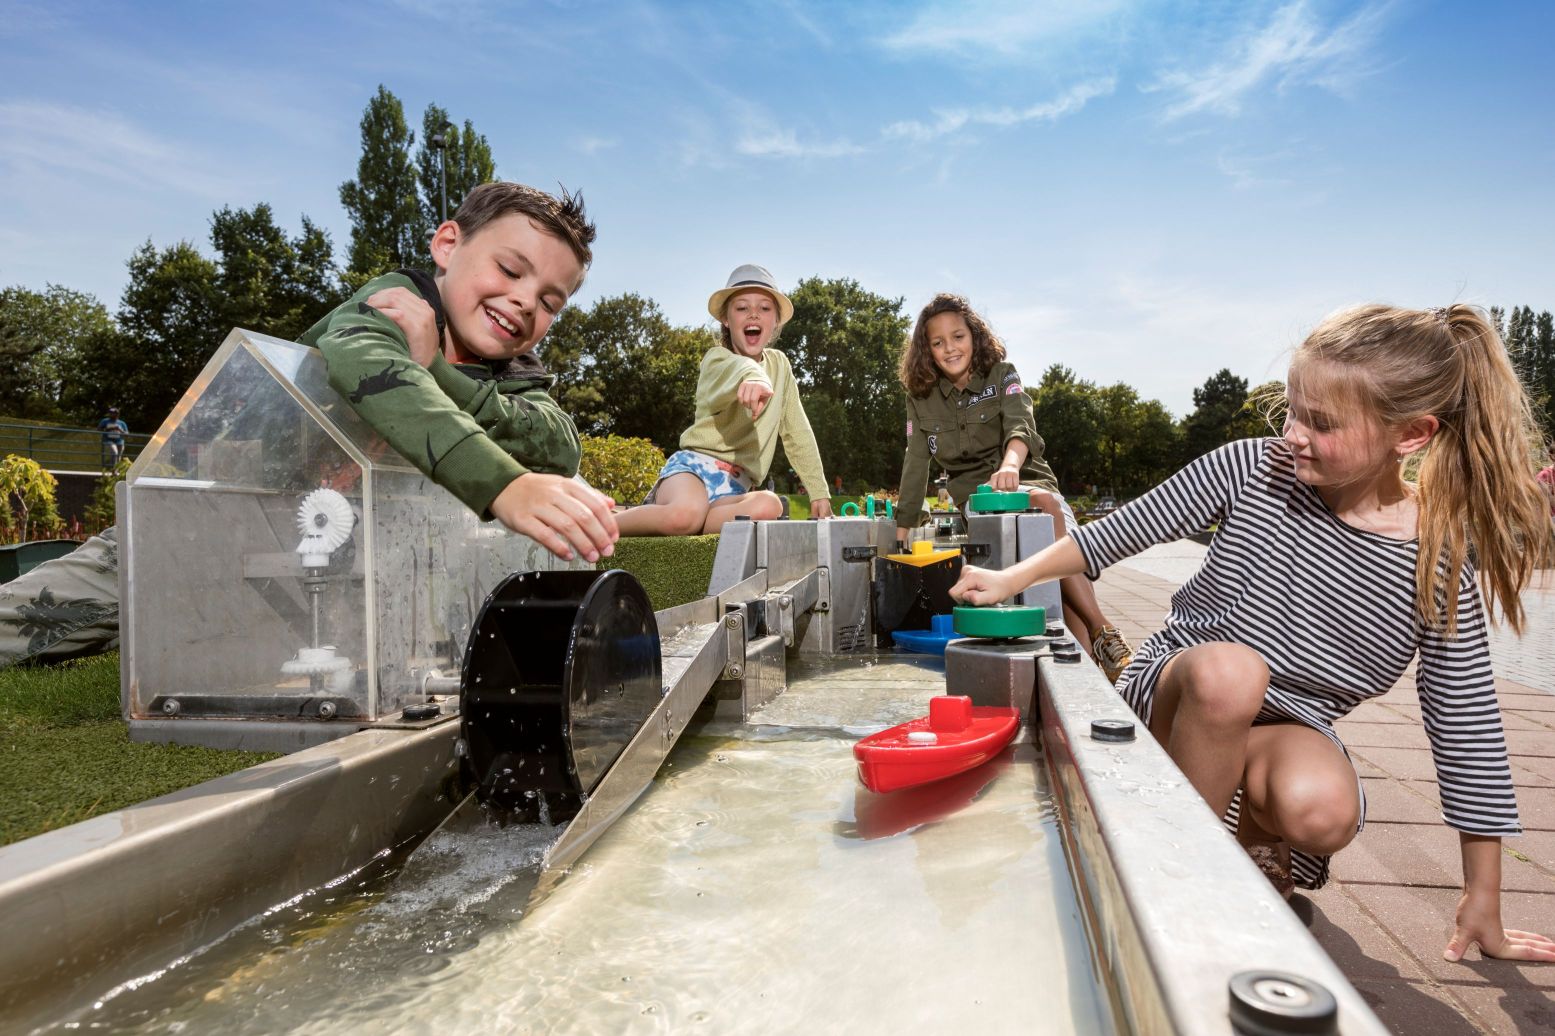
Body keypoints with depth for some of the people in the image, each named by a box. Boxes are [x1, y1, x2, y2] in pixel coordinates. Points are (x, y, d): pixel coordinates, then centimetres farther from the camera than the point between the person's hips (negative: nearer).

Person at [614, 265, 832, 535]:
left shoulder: (780, 364, 16)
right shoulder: (716, 359, -1)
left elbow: (798, 432, 21)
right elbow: (737, 368, -27)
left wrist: (818, 491, 17)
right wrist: (754, 378, -53)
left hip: (734, 487, 4)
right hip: (694, 465, -4)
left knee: (768, 507, -35)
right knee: (685, 515, -41)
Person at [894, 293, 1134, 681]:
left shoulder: (1001, 374, 1)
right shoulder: (921, 397, 5)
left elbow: (1020, 425, -19)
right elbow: (916, 464, 2)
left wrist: (1010, 464, -44)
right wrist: (902, 530, -4)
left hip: (1026, 478, 1)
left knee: (1065, 548, -32)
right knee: (1046, 505, -33)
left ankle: (1086, 650, -31)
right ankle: (1101, 635, -35)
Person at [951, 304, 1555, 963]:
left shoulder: (1442, 563, -12)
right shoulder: (1254, 470, -12)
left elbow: (1467, 725, -6)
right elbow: (1126, 529, -4)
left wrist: (1483, 902, 0)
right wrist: (1011, 579, -6)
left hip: (1288, 728, 0)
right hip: (1173, 698, 1)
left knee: (1322, 811, -36)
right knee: (1228, 670, -36)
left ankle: (1253, 831, 2)